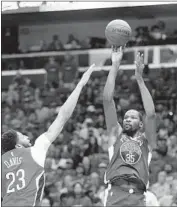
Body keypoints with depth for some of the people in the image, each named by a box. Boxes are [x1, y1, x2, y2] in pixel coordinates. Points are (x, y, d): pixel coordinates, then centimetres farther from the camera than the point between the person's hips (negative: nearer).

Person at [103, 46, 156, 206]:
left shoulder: (146, 141, 20)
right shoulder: (116, 135, 22)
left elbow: (151, 114, 3)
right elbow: (107, 100, 15)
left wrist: (140, 79, 4)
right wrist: (115, 67, 10)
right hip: (115, 194, 0)